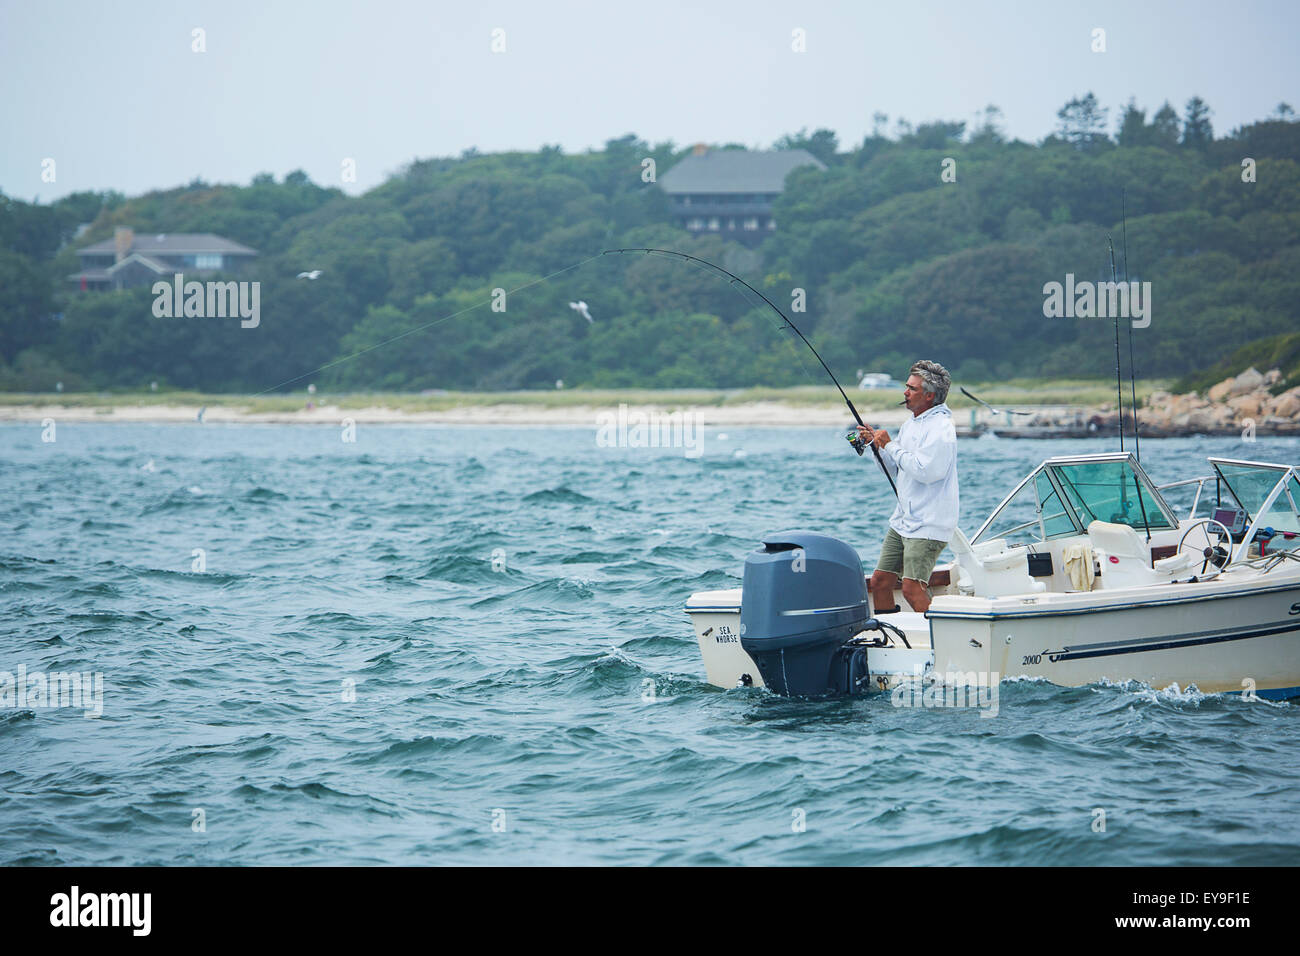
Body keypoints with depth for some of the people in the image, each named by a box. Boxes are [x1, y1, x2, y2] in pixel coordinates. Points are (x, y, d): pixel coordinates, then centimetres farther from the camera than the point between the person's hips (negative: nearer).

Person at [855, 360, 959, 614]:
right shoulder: (910, 425, 16)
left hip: (928, 525, -9)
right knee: (879, 581, 9)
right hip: (902, 521, 9)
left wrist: (890, 445, -15)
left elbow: (924, 470, -25)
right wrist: (876, 443, 7)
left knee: (913, 588, -17)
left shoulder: (940, 428, -13)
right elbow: (896, 471, 23)